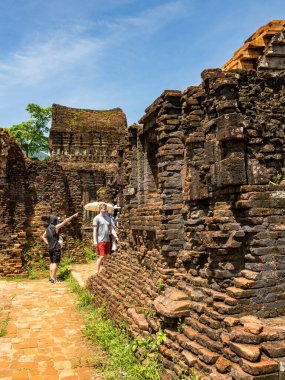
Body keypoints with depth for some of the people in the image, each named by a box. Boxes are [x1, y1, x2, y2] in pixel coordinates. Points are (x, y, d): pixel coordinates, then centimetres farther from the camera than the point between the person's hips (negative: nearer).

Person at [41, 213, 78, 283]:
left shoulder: (48, 228, 9)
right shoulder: (56, 227, -14)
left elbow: (43, 236, 19)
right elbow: (65, 221, -14)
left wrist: (48, 243, 14)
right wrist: (73, 216, -9)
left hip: (50, 248, 8)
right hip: (56, 248, -8)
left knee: (52, 262, 16)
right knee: (55, 263, -4)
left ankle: (51, 277, 20)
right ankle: (53, 279, -4)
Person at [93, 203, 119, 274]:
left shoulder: (108, 218, 14)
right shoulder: (97, 218, -5)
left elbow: (111, 229, 15)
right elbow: (95, 230, -9)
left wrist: (116, 237, 5)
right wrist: (95, 241, -14)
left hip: (107, 240, 7)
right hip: (100, 241, -7)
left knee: (107, 256, 11)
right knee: (101, 256, -8)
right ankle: (96, 272, 1)